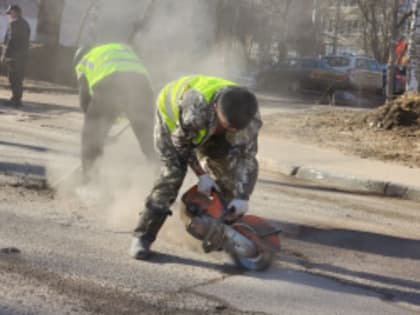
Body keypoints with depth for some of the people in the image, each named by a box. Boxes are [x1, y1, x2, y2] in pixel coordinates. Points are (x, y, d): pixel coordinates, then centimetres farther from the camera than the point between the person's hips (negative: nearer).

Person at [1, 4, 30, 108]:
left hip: (13, 56, -9)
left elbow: (10, 41, -17)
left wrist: (5, 55, -14)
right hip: (23, 56, 9)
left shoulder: (14, 24, -12)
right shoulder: (25, 24, 15)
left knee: (14, 79, -5)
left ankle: (16, 99, -5)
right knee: (19, 79, 13)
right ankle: (17, 99, 18)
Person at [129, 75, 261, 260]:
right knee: (172, 174, -21)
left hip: (208, 128, 5)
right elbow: (181, 142, -27)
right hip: (172, 117, -5)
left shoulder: (250, 117, -32)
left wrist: (242, 196, -25)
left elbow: (247, 156, -21)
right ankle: (142, 236, -18)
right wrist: (201, 174, -21)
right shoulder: (196, 107, -47)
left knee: (225, 170, -6)